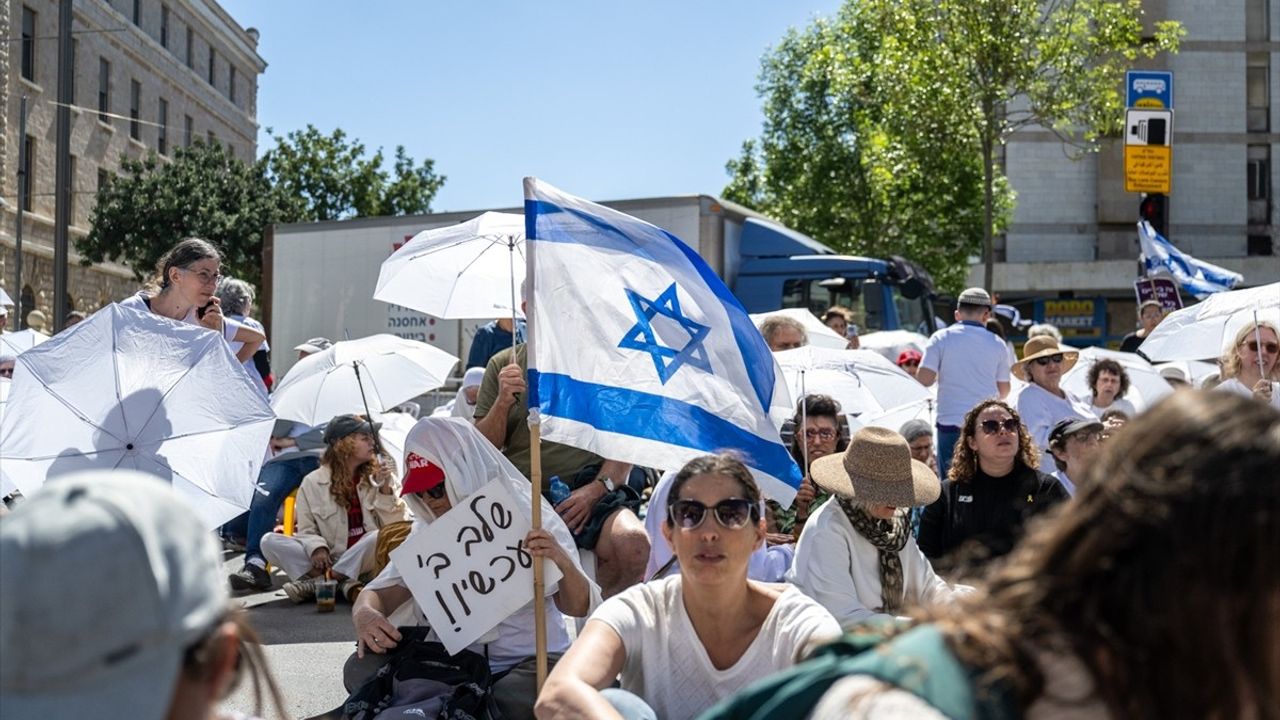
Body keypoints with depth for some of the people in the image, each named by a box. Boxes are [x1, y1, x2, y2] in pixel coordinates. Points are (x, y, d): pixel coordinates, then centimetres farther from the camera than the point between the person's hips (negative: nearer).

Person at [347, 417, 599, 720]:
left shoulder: (528, 517, -7)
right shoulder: (427, 532, 7)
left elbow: (578, 607, -8)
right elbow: (381, 590, 7)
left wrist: (564, 563, -31)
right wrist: (365, 614, -19)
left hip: (528, 661, -4)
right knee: (362, 668, -17)